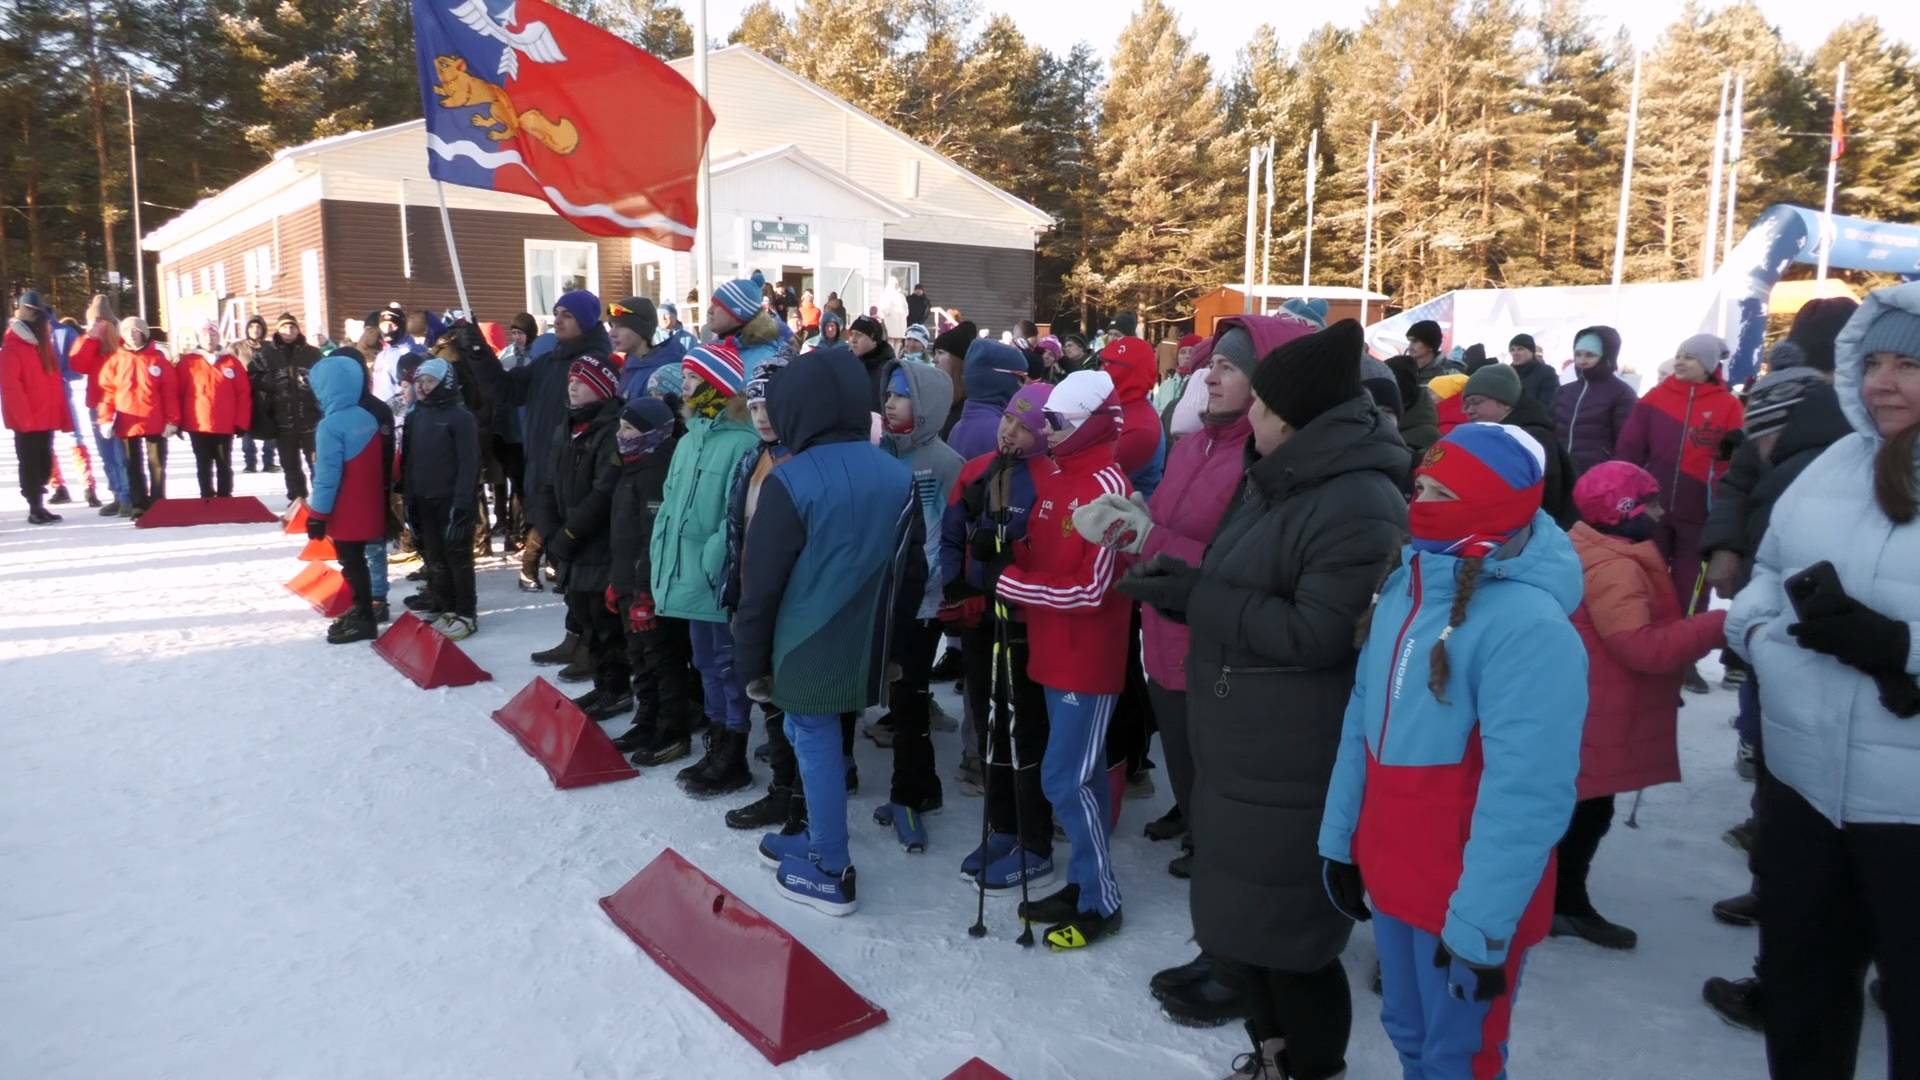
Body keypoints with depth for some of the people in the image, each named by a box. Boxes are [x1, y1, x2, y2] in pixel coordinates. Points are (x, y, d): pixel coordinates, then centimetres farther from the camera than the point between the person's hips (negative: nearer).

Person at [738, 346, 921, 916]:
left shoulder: (791, 481, -16)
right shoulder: (898, 475, 2)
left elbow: (762, 581, -12)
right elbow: (913, 571, 10)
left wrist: (751, 659, -2)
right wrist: (890, 638, 20)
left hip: (807, 645, -6)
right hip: (865, 644, 6)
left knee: (815, 743, 5)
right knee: (818, 737, 21)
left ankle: (831, 873, 14)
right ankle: (821, 840, 33)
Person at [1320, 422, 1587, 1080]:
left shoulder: (1530, 624, -25)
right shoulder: (1403, 584, 1)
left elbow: (1528, 793, -25)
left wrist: (1481, 921, -22)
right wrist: (1339, 836, 11)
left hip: (1466, 899, -7)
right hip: (1390, 871, 7)